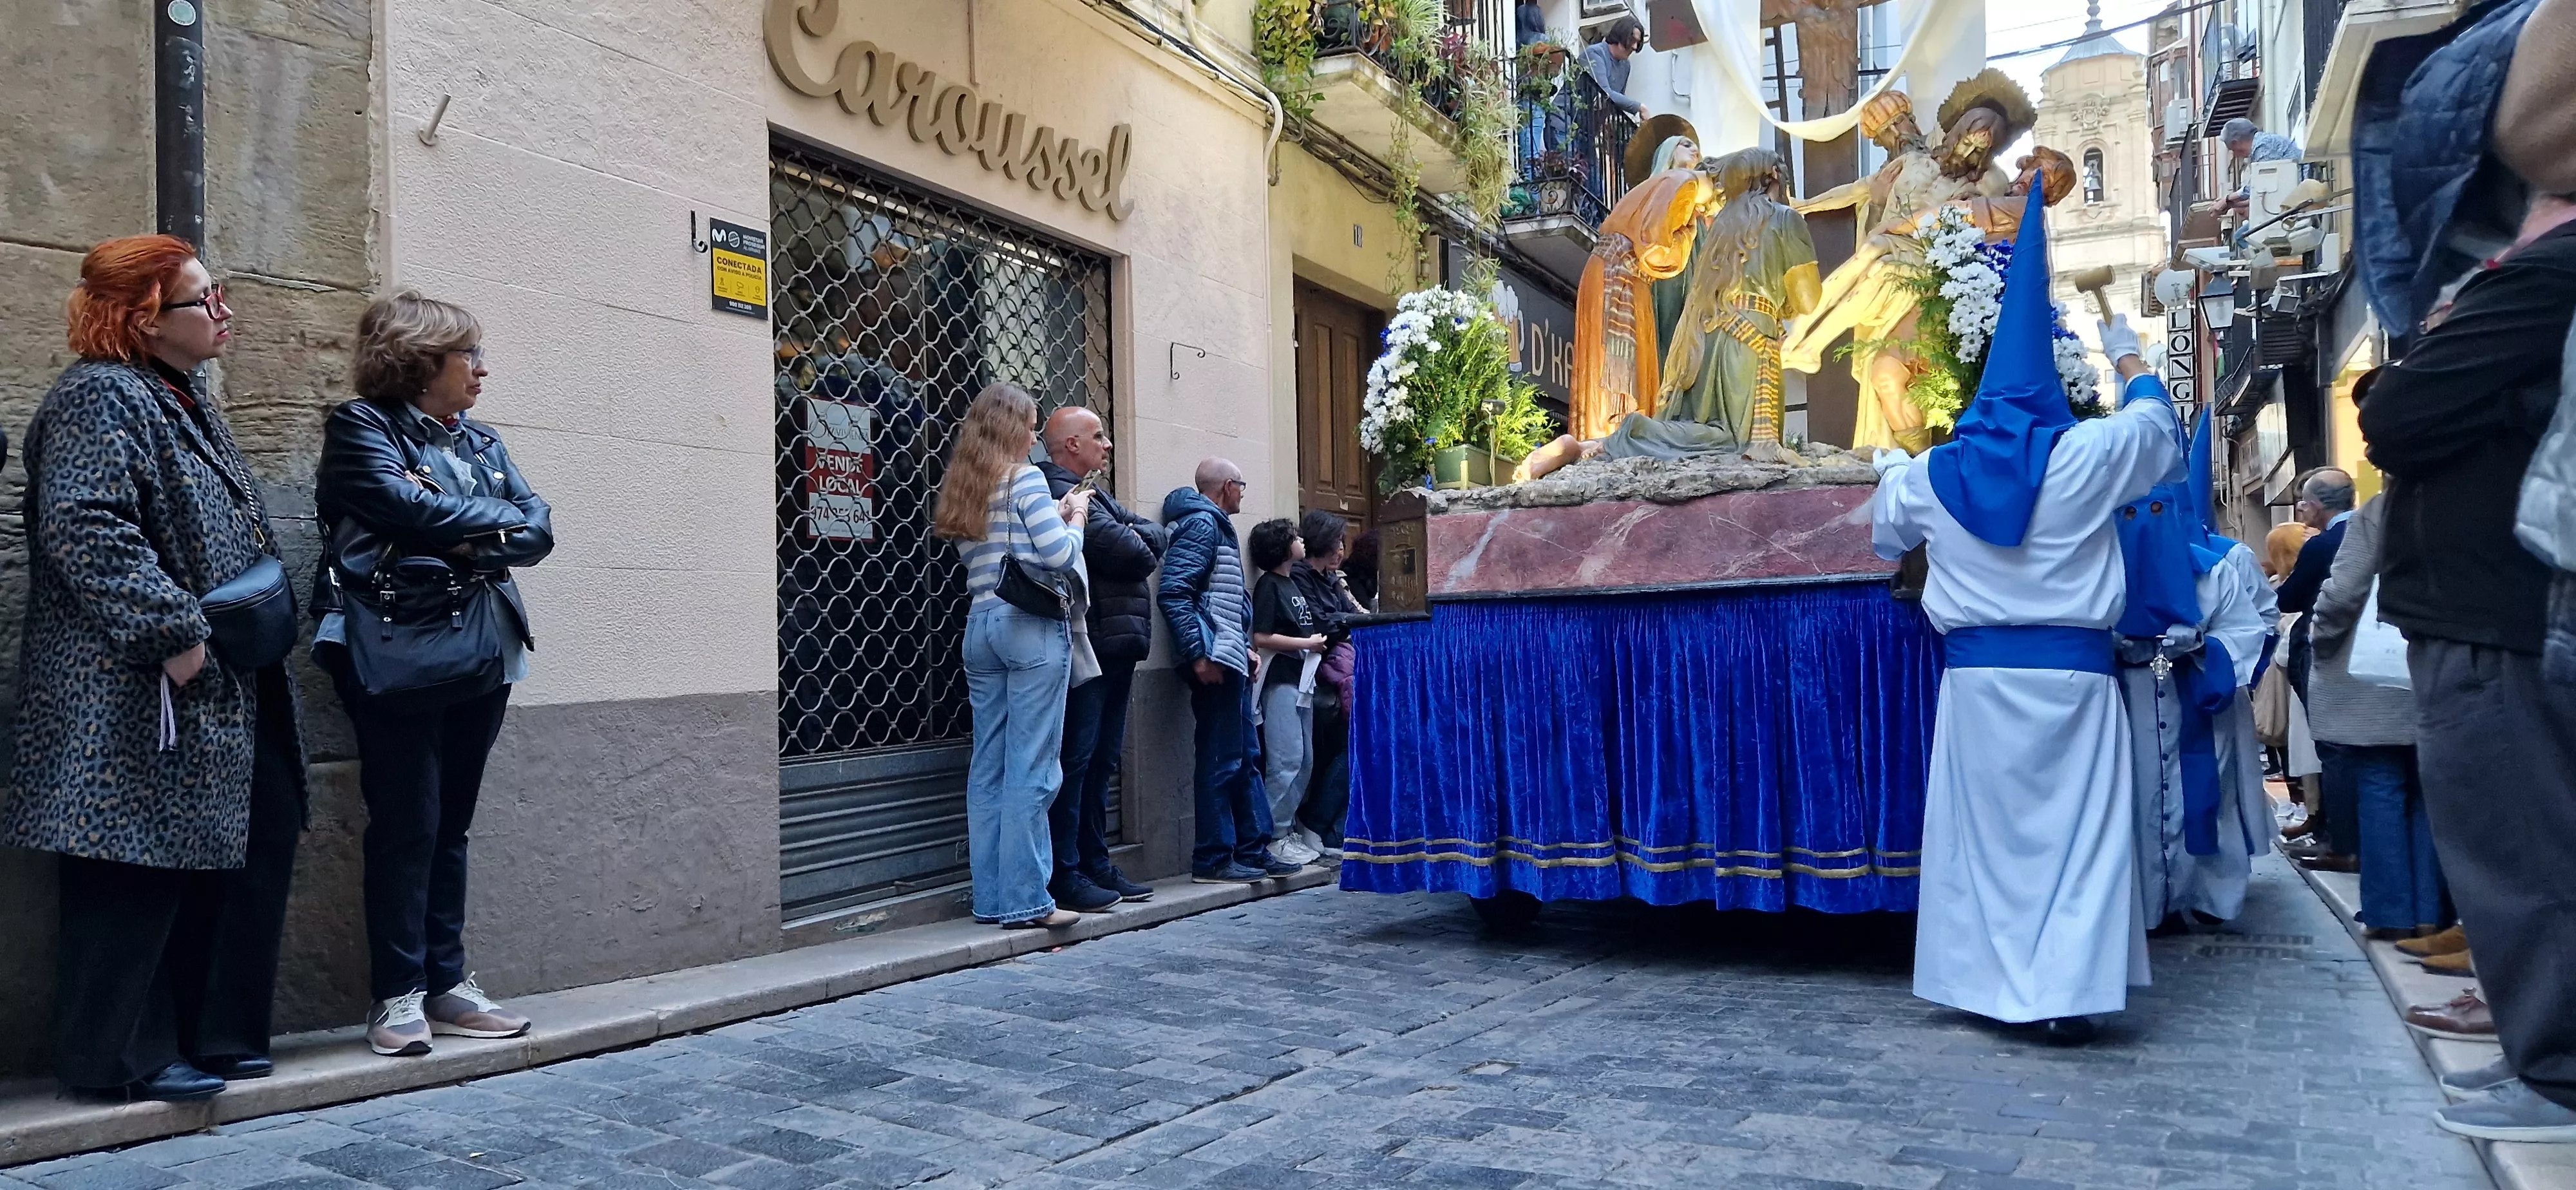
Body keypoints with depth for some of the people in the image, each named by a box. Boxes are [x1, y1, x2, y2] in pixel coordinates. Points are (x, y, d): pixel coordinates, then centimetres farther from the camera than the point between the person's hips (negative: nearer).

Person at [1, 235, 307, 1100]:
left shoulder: (183, 401, 19)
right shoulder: (99, 400, -12)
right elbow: (86, 532, -23)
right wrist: (173, 631, -23)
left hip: (221, 693, 10)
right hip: (134, 699, -10)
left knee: (229, 862, 12)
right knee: (139, 871, -2)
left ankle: (209, 1036, 22)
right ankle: (123, 1054, 10)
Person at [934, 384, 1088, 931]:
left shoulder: (961, 489, 16)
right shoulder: (1026, 478, -6)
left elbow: (1008, 546, 14)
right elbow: (1061, 557, -12)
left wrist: (1052, 517, 15)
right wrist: (1074, 521, 6)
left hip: (981, 624, 7)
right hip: (1033, 627, -7)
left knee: (989, 767, 8)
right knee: (1032, 769, -5)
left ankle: (990, 897, 12)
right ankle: (1025, 900, -3)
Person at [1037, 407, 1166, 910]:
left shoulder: (1096, 495, 23)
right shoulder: (1058, 493, -11)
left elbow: (1157, 538, 12)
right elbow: (1126, 552, -20)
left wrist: (1134, 539, -6)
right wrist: (1140, 546, 1)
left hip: (1117, 648, 11)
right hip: (1089, 646, -10)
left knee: (1102, 764, 14)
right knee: (1075, 762, -7)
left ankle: (1096, 866, 23)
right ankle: (1065, 876, -2)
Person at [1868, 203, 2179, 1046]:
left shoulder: (1933, 474, 3)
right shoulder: (2085, 456, -4)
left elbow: (1886, 536, 23)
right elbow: (2159, 429, 17)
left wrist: (1889, 470, 43)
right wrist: (2128, 358, 34)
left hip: (1977, 673, 2)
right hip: (2070, 671, -2)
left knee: (1983, 829, 10)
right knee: (2076, 832, 1)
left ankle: (1987, 980, 16)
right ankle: (2065, 994, -2)